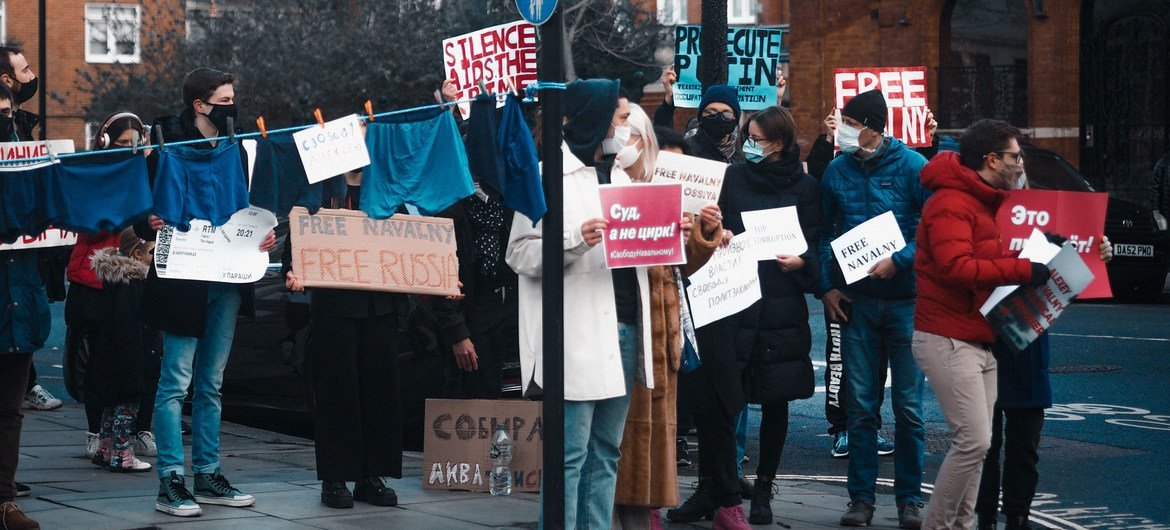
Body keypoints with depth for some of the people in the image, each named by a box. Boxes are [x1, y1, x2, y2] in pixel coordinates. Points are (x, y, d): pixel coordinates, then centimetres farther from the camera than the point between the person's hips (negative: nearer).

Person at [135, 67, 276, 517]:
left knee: (211, 383, 12)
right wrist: (151, 226, -28)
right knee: (176, 381, -5)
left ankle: (208, 475, 18)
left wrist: (261, 237, 0)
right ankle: (170, 483, -3)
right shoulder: (168, 144, -6)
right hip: (182, 275, -6)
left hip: (227, 275, 6)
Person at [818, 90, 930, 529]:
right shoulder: (836, 172, 7)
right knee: (860, 404, 5)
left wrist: (899, 261, -18)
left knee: (908, 405, 1)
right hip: (857, 302, 3)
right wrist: (826, 287, 4)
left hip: (906, 299, -3)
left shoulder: (911, 167, -6)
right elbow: (824, 233, 14)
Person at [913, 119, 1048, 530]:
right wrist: (1022, 270, -23)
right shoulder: (951, 203, -14)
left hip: (981, 340, 10)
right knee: (973, 441, -14)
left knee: (975, 443, 8)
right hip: (949, 339, -10)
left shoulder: (988, 202, 19)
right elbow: (955, 266, -26)